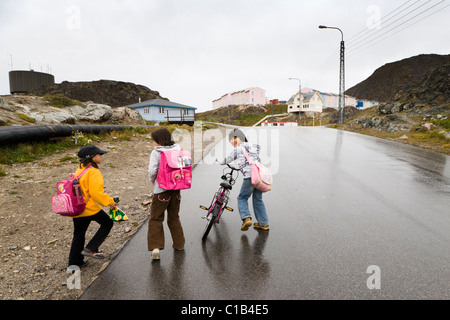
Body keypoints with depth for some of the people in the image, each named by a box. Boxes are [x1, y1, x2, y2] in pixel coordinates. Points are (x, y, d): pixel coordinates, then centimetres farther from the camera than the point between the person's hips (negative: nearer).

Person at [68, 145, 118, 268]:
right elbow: (96, 192, -24)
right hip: (89, 208, -9)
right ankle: (91, 248, 5)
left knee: (79, 234, 19)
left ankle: (75, 262, 28)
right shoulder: (93, 172, -17)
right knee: (107, 223, 11)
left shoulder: (80, 170, 12)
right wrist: (109, 202, -13)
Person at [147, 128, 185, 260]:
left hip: (161, 189, -5)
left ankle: (156, 247, -3)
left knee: (156, 219, 6)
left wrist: (153, 182, 3)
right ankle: (179, 244, 29)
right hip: (176, 188, 5)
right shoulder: (177, 150, 3)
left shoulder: (156, 152, -9)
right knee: (174, 217, 20)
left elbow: (152, 171, -17)